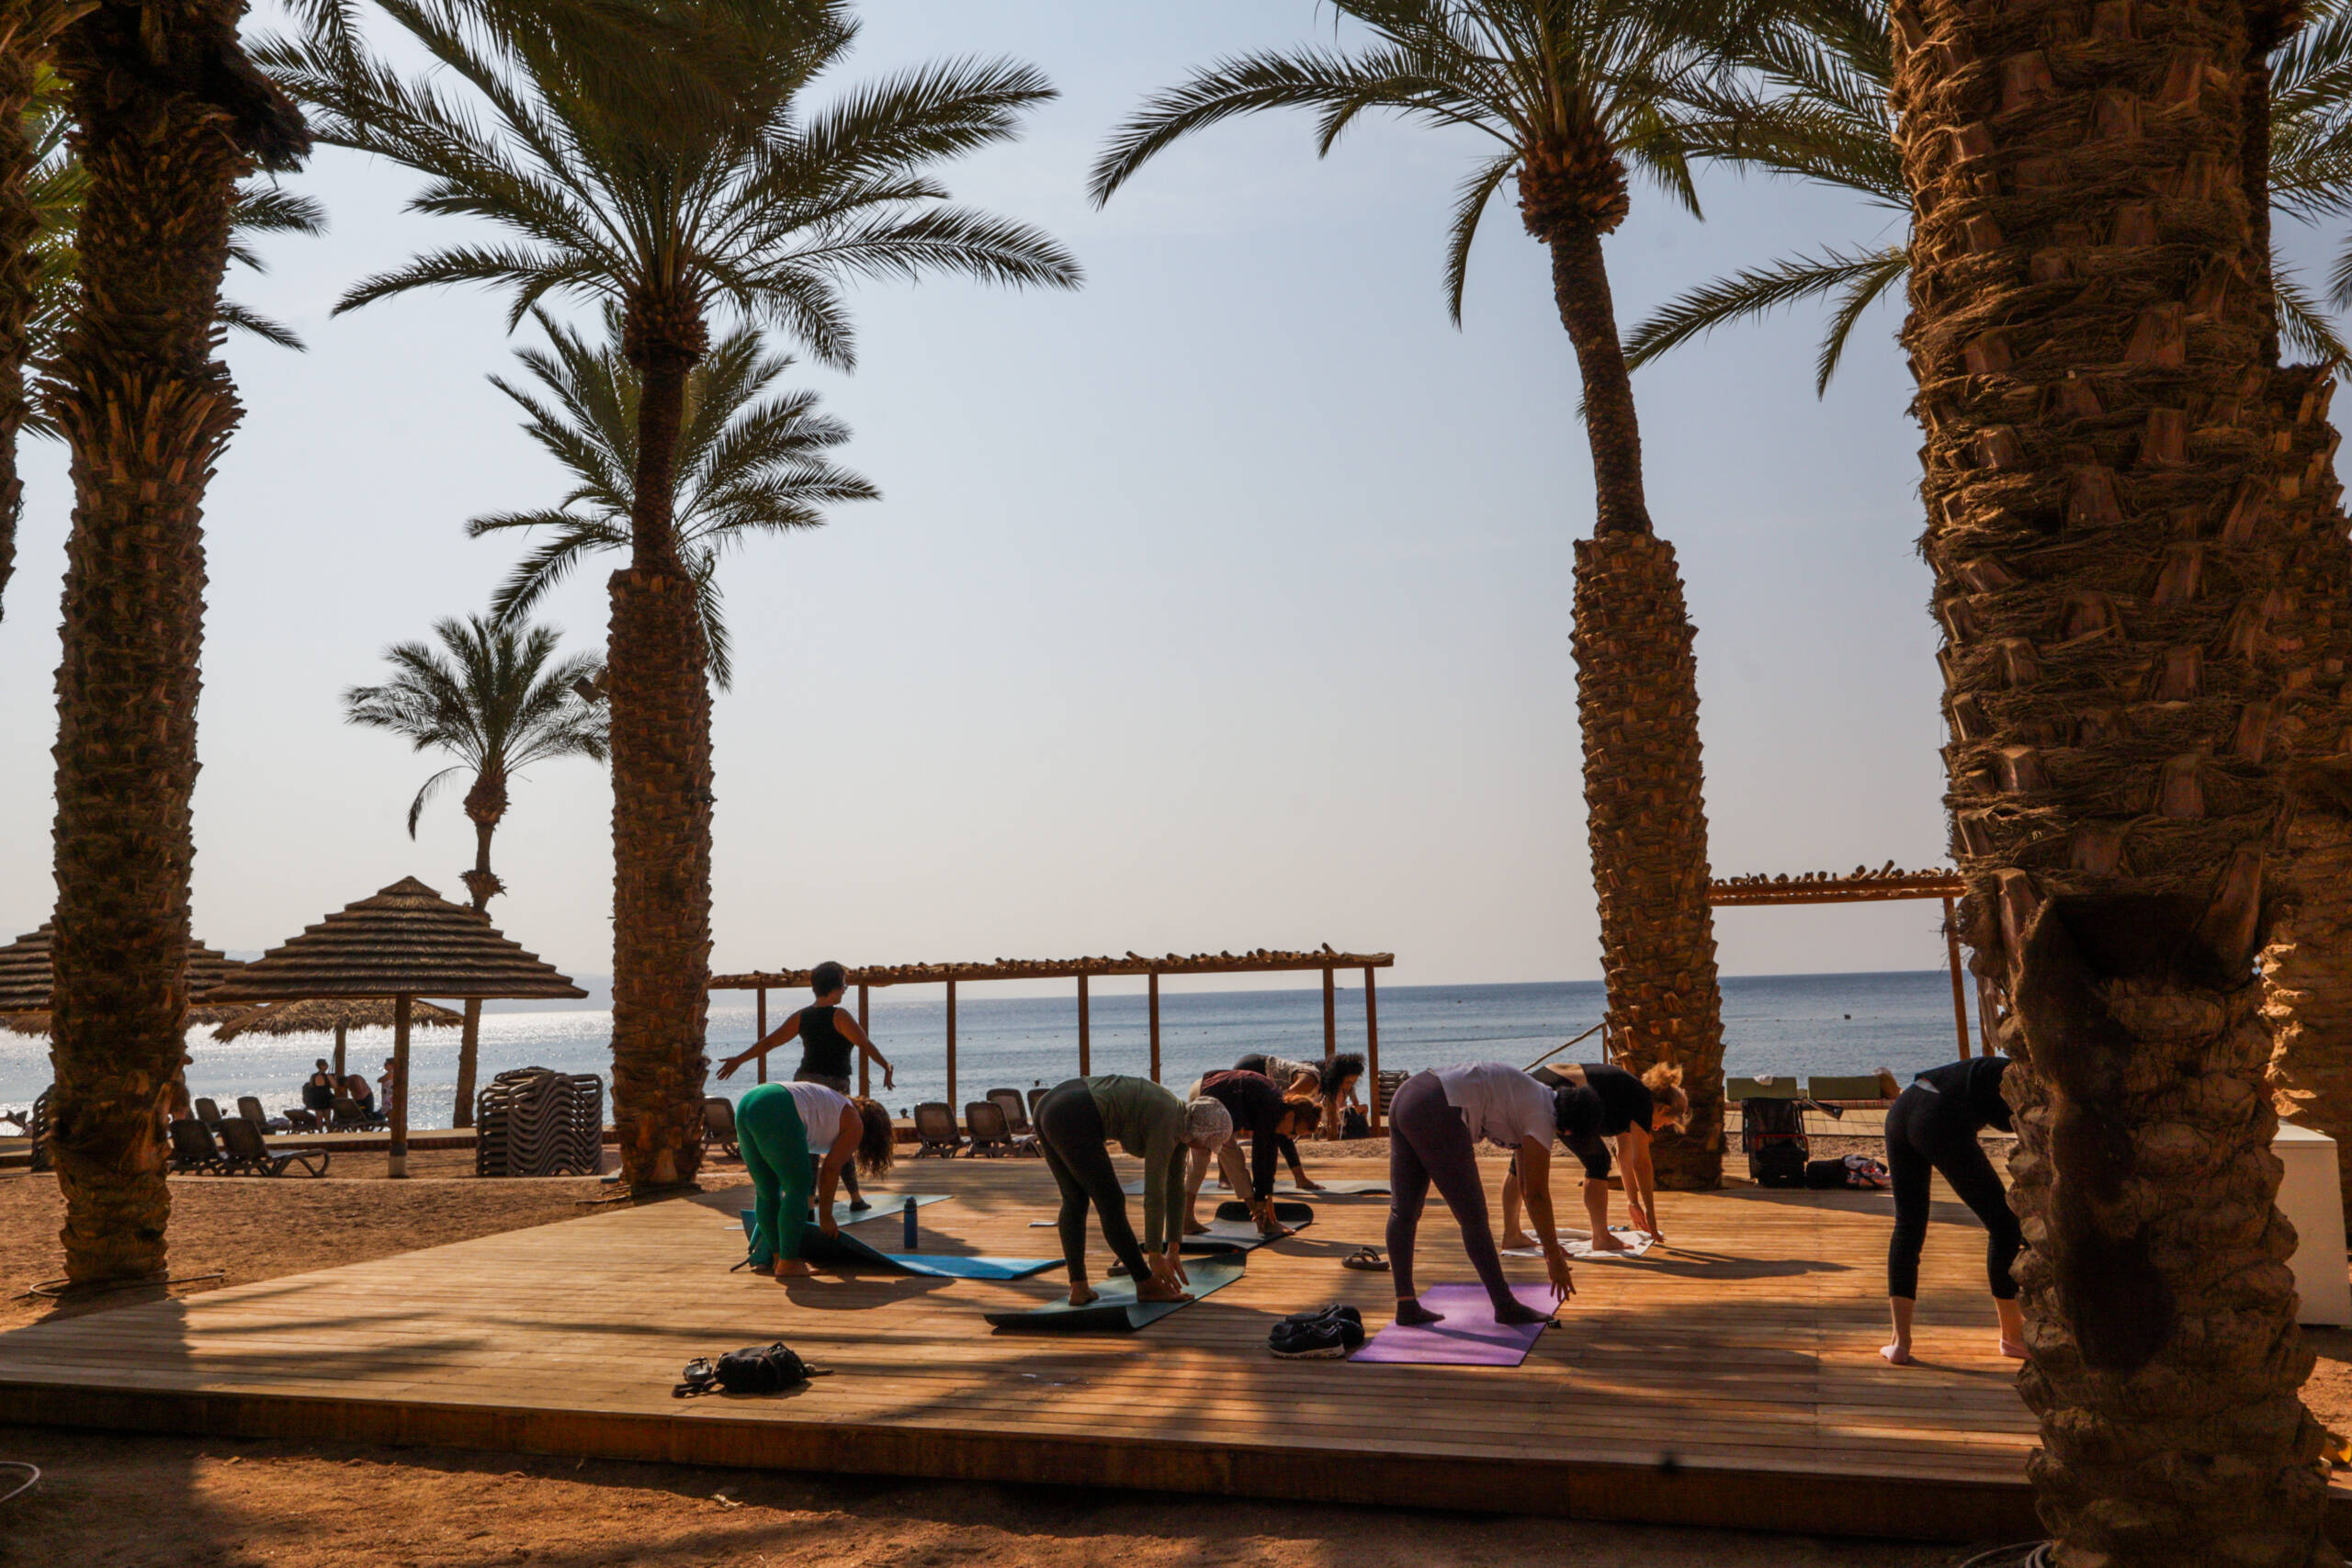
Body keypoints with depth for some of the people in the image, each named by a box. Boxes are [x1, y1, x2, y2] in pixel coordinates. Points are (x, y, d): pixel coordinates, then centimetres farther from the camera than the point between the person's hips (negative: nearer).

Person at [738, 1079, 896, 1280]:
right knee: (799, 1186, 2)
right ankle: (787, 1263, 3)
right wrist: (826, 1216, 17)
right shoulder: (855, 1125, 13)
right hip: (775, 1112, -9)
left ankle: (778, 1256, 24)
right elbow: (830, 1169, 8)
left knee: (766, 1190, 16)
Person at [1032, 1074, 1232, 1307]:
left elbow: (1175, 1189, 21)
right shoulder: (1167, 1126, -8)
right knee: (1111, 1204, 0)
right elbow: (1154, 1194, -8)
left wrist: (1174, 1250, 22)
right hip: (1072, 1120, -10)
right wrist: (1155, 1256, -1)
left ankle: (1078, 1287, 15)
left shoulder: (1180, 1116, 18)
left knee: (1074, 1200, 17)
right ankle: (1147, 1285, 9)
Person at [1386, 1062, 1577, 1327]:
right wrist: (1554, 1258, 5)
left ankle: (1406, 1305, 14)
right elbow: (1537, 1196, -2)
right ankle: (1505, 1307, 8)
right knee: (1473, 1216, 0)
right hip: (1435, 1113, -10)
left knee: (1403, 1211, 10)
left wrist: (1551, 1245, 37)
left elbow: (1529, 1188, 33)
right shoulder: (1541, 1115, -1)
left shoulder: (1532, 1100, 26)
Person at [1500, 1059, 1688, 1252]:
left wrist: (1633, 1200, 48)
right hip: (1558, 1095, -9)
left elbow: (1625, 1153, 42)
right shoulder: (1643, 1100, 9)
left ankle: (1511, 1234, 23)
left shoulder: (1628, 1091, 33)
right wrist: (1650, 1213, 20)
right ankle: (1601, 1238, 11)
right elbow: (1641, 1163, 11)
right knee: (1598, 1162, 7)